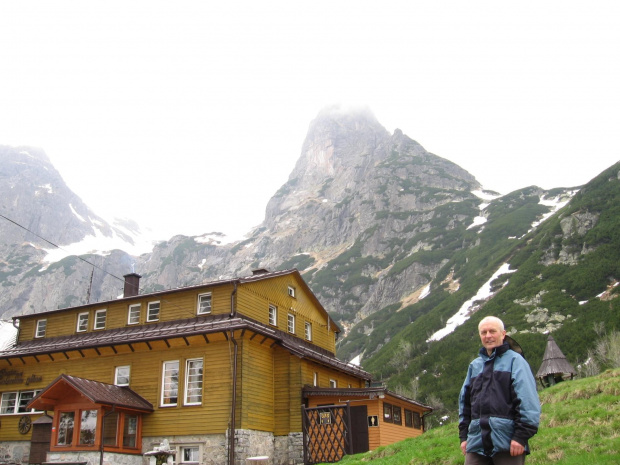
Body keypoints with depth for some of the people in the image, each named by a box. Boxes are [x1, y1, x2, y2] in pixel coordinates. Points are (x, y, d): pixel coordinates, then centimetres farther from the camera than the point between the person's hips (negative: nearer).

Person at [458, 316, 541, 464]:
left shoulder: (514, 360, 0)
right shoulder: (474, 365, 17)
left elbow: (528, 401, -9)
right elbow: (465, 401, 19)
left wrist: (522, 435, -15)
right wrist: (464, 435, 14)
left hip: (507, 442, -5)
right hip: (477, 441, 5)